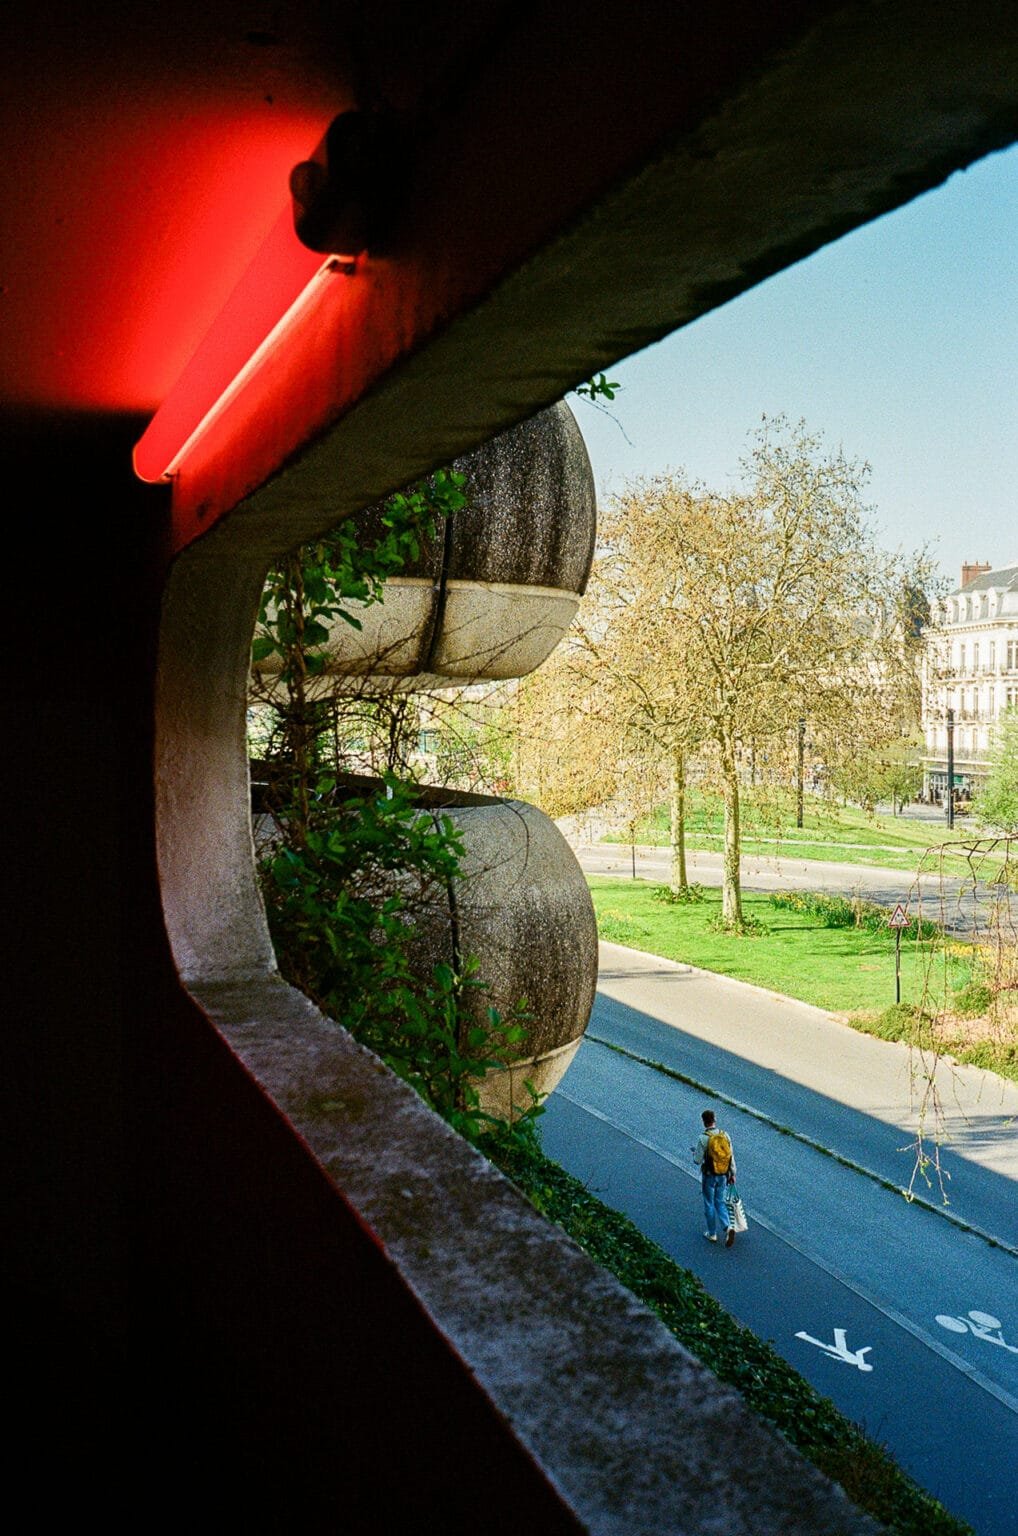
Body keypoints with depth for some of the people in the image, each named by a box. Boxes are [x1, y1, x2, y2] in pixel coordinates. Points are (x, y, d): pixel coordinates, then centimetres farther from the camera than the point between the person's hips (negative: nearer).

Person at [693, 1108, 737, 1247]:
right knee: (720, 1202, 18)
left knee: (709, 1204, 13)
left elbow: (697, 1160, -16)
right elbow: (731, 1156, 1)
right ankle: (728, 1228, -2)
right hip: (723, 1175, 4)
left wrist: (695, 1153, 7)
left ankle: (712, 1234, 23)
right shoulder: (725, 1135, -5)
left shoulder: (704, 1138, -20)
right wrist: (732, 1174, 12)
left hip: (709, 1176, -4)